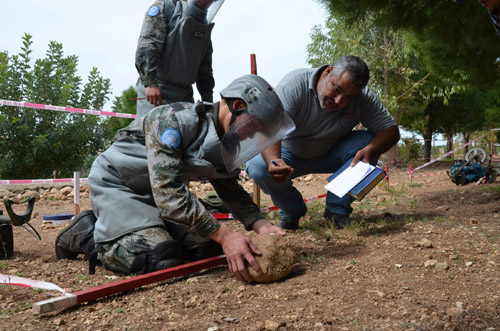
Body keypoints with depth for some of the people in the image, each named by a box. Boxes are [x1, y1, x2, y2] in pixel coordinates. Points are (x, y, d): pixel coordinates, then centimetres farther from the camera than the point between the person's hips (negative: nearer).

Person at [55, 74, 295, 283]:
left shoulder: (223, 143, -3)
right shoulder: (173, 120, -30)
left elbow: (231, 190, 4)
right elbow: (169, 193, -36)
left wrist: (261, 225, -14)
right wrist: (224, 234, -38)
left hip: (151, 195, 9)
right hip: (115, 184, -9)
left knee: (208, 247, 0)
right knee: (160, 259, -27)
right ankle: (86, 234, 0)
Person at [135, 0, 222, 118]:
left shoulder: (205, 28, 17)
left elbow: (205, 68, 19)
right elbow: (146, 45, -12)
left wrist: (208, 101, 8)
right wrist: (150, 82, -24)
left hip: (184, 93, 6)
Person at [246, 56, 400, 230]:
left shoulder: (363, 97, -19)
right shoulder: (293, 84, -30)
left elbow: (391, 130, -17)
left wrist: (370, 150, -40)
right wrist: (273, 160, -62)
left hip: (331, 155, 2)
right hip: (290, 155, -2)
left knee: (368, 141, -24)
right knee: (257, 165, -32)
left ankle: (337, 209, -10)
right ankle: (292, 211, -1)